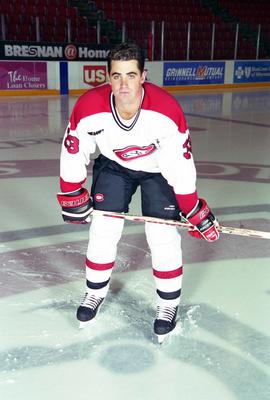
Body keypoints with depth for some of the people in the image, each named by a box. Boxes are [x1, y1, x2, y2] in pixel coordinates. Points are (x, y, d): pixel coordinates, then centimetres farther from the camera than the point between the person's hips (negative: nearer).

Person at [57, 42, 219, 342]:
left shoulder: (167, 110, -34)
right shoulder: (88, 108, -29)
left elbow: (181, 164, -24)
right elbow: (72, 152, -13)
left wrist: (195, 212, -18)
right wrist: (73, 198, -5)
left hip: (159, 168, -1)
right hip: (113, 165, 2)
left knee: (163, 235, -8)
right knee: (102, 230, 1)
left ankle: (168, 303, 14)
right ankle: (96, 291, 26)